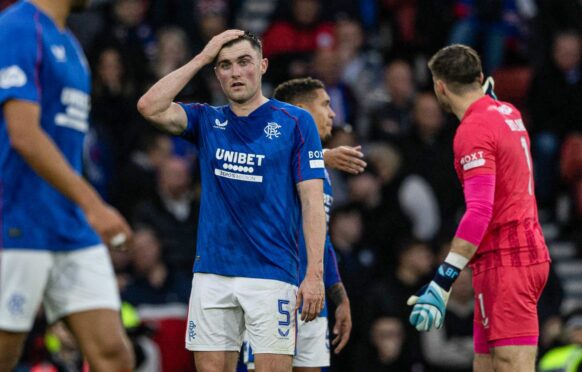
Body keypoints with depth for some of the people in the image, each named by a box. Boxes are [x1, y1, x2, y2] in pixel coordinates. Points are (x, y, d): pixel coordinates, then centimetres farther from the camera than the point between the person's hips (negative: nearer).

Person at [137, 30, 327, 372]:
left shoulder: (295, 122, 1)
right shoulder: (207, 121, 11)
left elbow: (312, 201, -3)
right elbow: (150, 107, -5)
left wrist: (315, 274, -12)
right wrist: (202, 58, -1)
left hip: (271, 275, -4)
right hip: (212, 275, 4)